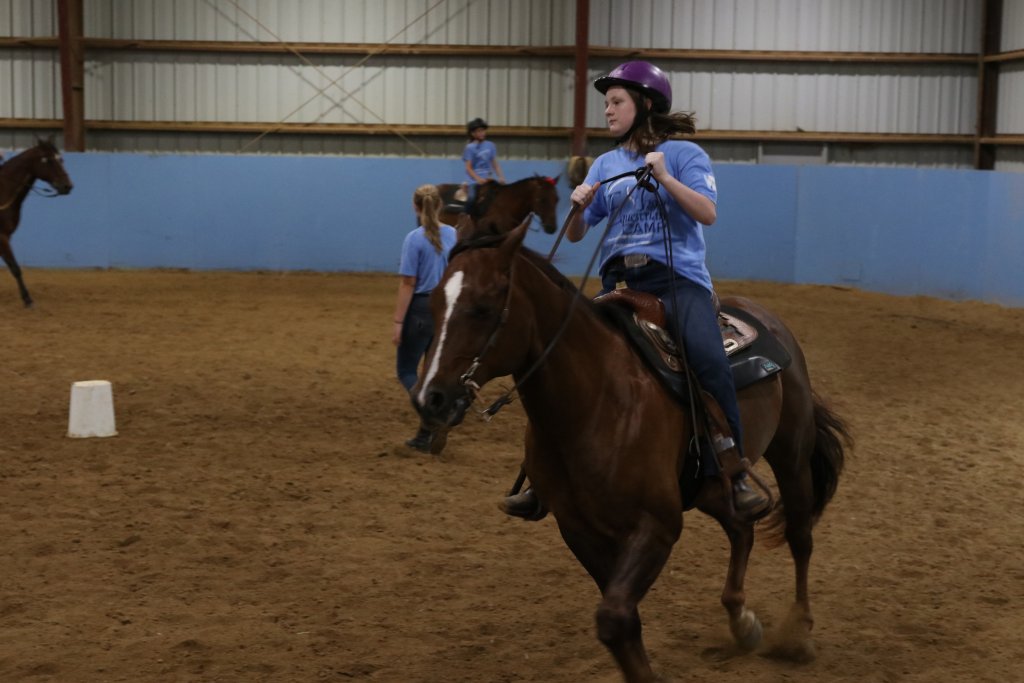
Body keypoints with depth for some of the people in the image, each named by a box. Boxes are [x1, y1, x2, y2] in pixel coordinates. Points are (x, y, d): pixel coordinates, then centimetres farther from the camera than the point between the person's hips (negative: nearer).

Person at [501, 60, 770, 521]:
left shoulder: (684, 154, 3)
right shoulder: (606, 165, 15)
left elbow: (707, 213, -11)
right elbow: (576, 234, 12)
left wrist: (664, 178, -19)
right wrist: (579, 205, -9)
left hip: (678, 278, -5)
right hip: (618, 282, 5)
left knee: (707, 358, -29)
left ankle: (736, 473, -20)